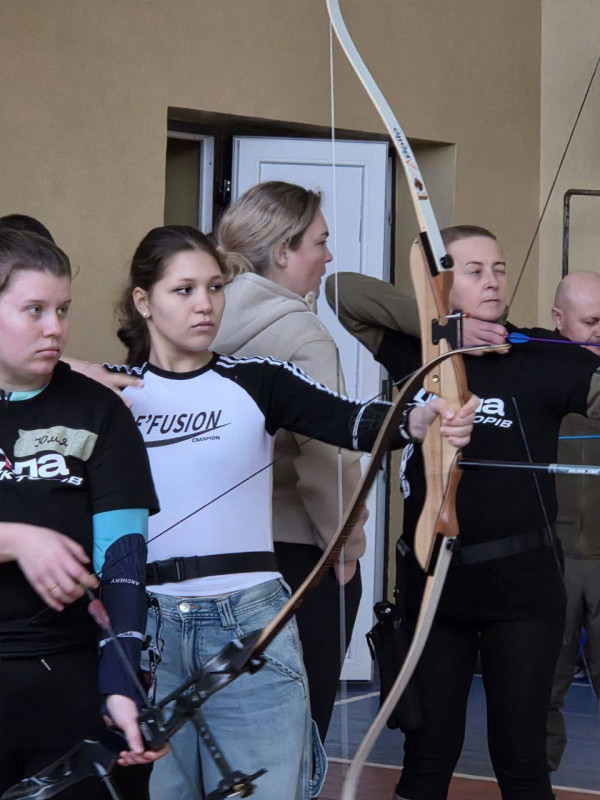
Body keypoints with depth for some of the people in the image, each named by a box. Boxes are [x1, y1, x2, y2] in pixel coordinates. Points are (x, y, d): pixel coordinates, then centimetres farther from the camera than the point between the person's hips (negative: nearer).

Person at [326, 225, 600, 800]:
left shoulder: (542, 359, -4)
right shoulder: (416, 352, 2)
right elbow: (344, 290, -4)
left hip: (520, 584, -2)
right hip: (433, 580, 2)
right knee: (428, 753, 9)